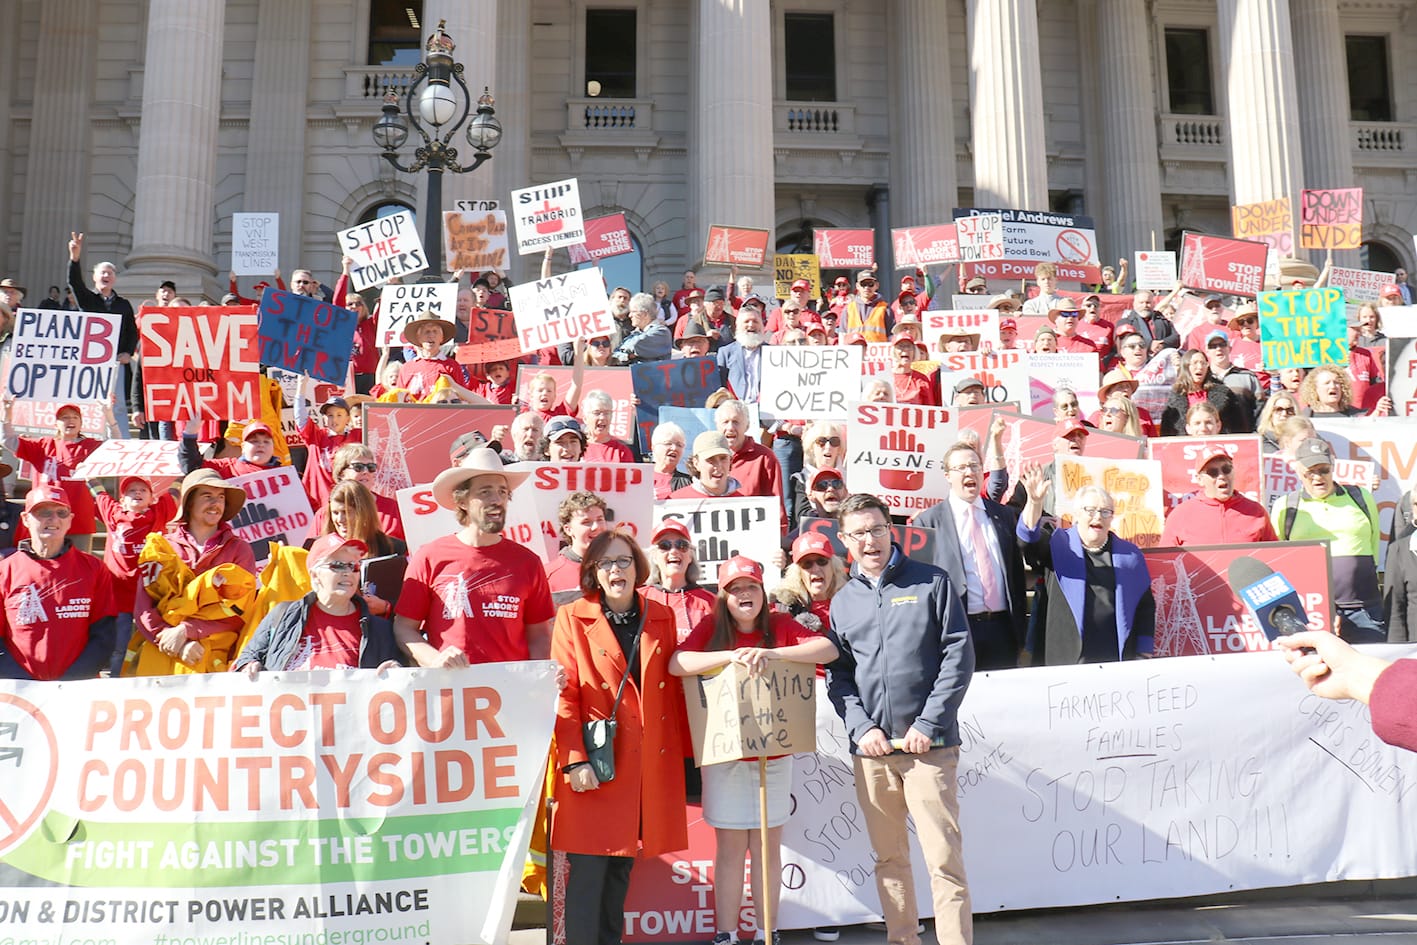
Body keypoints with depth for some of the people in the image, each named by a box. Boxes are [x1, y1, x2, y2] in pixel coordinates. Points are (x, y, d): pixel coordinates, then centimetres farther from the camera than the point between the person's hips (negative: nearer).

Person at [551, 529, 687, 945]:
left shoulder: (662, 617, 10)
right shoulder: (572, 617, 0)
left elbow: (673, 690, 12)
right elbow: (564, 695, -5)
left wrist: (683, 750, 8)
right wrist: (574, 759, -13)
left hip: (650, 763, 4)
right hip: (595, 762, -3)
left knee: (622, 865, 11)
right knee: (588, 868, -5)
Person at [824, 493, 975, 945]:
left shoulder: (932, 583, 3)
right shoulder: (842, 601, 12)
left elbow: (959, 656, -2)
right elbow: (837, 674, 11)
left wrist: (928, 725, -9)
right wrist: (862, 727, -6)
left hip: (928, 745, -3)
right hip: (870, 748, 3)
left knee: (944, 857, -6)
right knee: (888, 858, 10)